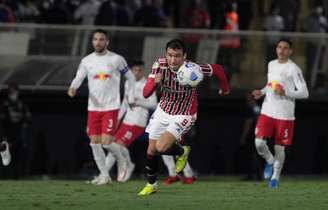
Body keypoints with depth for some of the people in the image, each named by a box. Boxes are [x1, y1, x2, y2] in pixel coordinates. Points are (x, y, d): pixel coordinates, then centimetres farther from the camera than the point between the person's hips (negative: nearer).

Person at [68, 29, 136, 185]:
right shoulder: (86, 61, 5)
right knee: (95, 142, 0)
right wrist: (73, 88, -24)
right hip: (93, 107, 4)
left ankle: (121, 161, 16)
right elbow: (78, 78, -2)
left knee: (107, 142, -13)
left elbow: (130, 77, 10)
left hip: (111, 107, -4)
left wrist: (131, 97, 6)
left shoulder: (116, 59, -1)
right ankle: (104, 175, 12)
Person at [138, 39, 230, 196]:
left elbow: (217, 69, -9)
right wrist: (155, 82, -42)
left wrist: (225, 89, 9)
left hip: (183, 116, -4)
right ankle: (151, 184, 37)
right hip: (162, 111, 4)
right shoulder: (160, 65, -18)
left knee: (161, 147, -23)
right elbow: (146, 93, -20)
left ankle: (182, 152, 12)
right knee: (151, 151, 12)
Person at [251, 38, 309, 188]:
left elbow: (304, 93, -11)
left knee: (279, 148, 2)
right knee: (259, 142, -11)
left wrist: (285, 93, -23)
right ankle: (270, 161, 20)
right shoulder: (271, 65, 12)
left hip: (285, 115, -4)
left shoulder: (293, 69, -8)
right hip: (267, 112, 4)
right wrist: (261, 92, 9)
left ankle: (275, 177, 21)